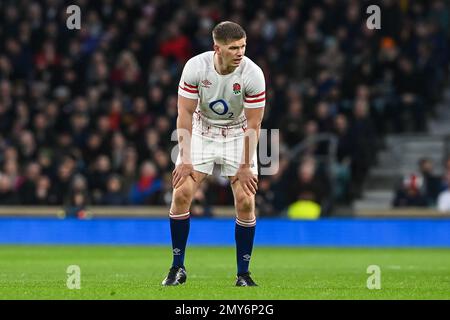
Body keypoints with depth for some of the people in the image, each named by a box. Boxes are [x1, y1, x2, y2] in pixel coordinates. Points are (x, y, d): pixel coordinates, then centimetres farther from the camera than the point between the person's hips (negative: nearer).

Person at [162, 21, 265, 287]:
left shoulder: (253, 74, -23)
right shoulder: (195, 67, -21)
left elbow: (253, 123, -15)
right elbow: (185, 113, -13)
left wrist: (246, 166, -13)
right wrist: (185, 159, -14)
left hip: (239, 136, -1)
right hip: (202, 132, 1)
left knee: (246, 202, -10)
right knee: (181, 194, -9)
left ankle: (243, 274, 2)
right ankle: (178, 268, 4)